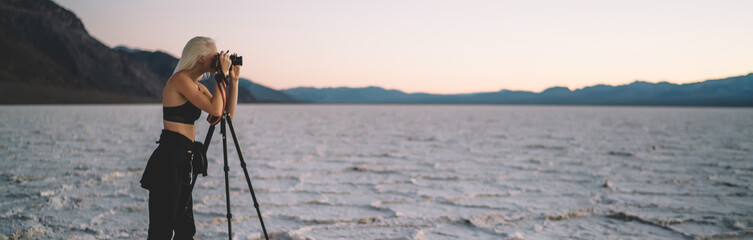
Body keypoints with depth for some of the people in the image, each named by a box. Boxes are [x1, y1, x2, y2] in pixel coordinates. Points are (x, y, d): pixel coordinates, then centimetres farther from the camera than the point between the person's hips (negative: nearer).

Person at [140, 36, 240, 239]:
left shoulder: (197, 86, 16)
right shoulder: (180, 79, -12)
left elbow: (227, 114, 14)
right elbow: (215, 110, -20)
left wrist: (233, 79, 9)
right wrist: (222, 74, -11)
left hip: (181, 162, 10)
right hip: (168, 161, -10)